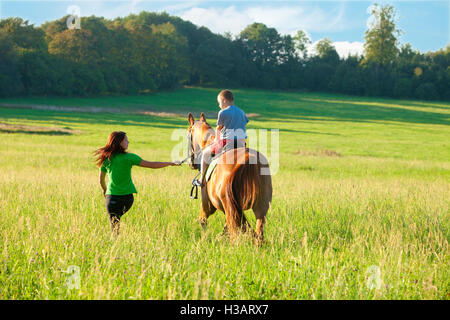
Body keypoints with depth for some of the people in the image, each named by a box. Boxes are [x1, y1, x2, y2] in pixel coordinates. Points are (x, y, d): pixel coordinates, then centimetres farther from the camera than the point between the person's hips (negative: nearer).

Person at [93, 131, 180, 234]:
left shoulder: (106, 159, 3)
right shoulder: (129, 157, -6)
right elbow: (151, 165, -5)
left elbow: (101, 180, 12)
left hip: (112, 197, 2)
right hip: (127, 195, -2)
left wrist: (104, 191, 34)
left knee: (115, 228, 2)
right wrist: (171, 163, 4)